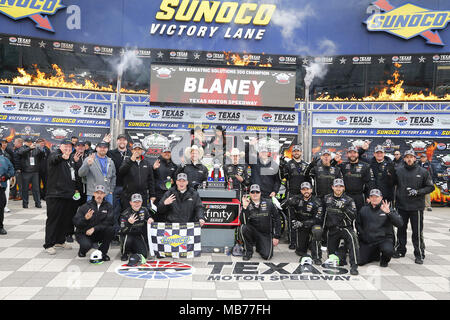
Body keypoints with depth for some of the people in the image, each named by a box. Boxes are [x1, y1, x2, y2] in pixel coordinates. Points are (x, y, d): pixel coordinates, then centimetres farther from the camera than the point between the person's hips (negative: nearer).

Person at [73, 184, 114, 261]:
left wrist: (94, 228, -25)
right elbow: (75, 222, -9)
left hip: (98, 234, 2)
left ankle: (102, 253, -6)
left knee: (110, 229, -26)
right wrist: (85, 218, -29)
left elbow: (109, 222, -15)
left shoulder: (108, 206, -3)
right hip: (83, 234, -2)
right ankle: (82, 251, 9)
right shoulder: (85, 206, -6)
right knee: (87, 245, -33)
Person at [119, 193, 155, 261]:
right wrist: (129, 223, -43)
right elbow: (123, 231, -23)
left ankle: (132, 249, 23)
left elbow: (149, 217, 12)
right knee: (127, 240, -38)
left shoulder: (144, 210, -7)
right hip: (128, 235, -3)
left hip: (139, 235, 3)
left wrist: (151, 220, -14)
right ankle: (124, 253, -4)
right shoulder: (125, 214, -19)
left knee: (144, 254, -11)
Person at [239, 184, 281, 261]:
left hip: (266, 234, 0)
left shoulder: (268, 203, -1)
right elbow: (243, 222, -16)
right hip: (253, 232, 0)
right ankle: (248, 251, -7)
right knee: (243, 227, -31)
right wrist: (244, 207, -29)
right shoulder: (247, 204, -5)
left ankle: (259, 246, 21)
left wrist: (276, 237, -2)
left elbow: (277, 219, 2)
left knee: (267, 256, -17)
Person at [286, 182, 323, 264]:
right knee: (300, 250, 1)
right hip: (300, 227, 2)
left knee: (317, 230, -37)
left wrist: (302, 223, -26)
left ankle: (316, 257, -25)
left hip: (312, 225, -2)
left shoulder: (316, 202, -12)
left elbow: (317, 220, -17)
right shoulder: (297, 199, -4)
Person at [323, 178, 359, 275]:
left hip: (345, 227, -3)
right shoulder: (327, 198, 8)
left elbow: (353, 216, -12)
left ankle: (354, 266, -33)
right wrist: (323, 227, 19)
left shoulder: (349, 200, 0)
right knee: (331, 255, 6)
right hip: (331, 229, 3)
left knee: (352, 238, -37)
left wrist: (344, 208, -26)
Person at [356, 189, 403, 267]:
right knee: (359, 261, -8)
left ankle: (384, 260, 4)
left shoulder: (389, 209, -1)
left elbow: (399, 223, -13)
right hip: (367, 241, 3)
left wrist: (388, 212, -24)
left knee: (388, 250, -35)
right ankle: (375, 255, 25)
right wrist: (362, 234, 2)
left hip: (384, 239, -2)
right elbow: (358, 224, 18)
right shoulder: (364, 210, 8)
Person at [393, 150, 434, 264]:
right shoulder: (398, 170, 3)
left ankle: (419, 255, 14)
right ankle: (400, 250, 28)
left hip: (416, 207, -2)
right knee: (401, 229, 13)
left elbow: (430, 187, 1)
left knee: (417, 232, 2)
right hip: (401, 206, 2)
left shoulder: (423, 172, -1)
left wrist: (418, 192, -11)